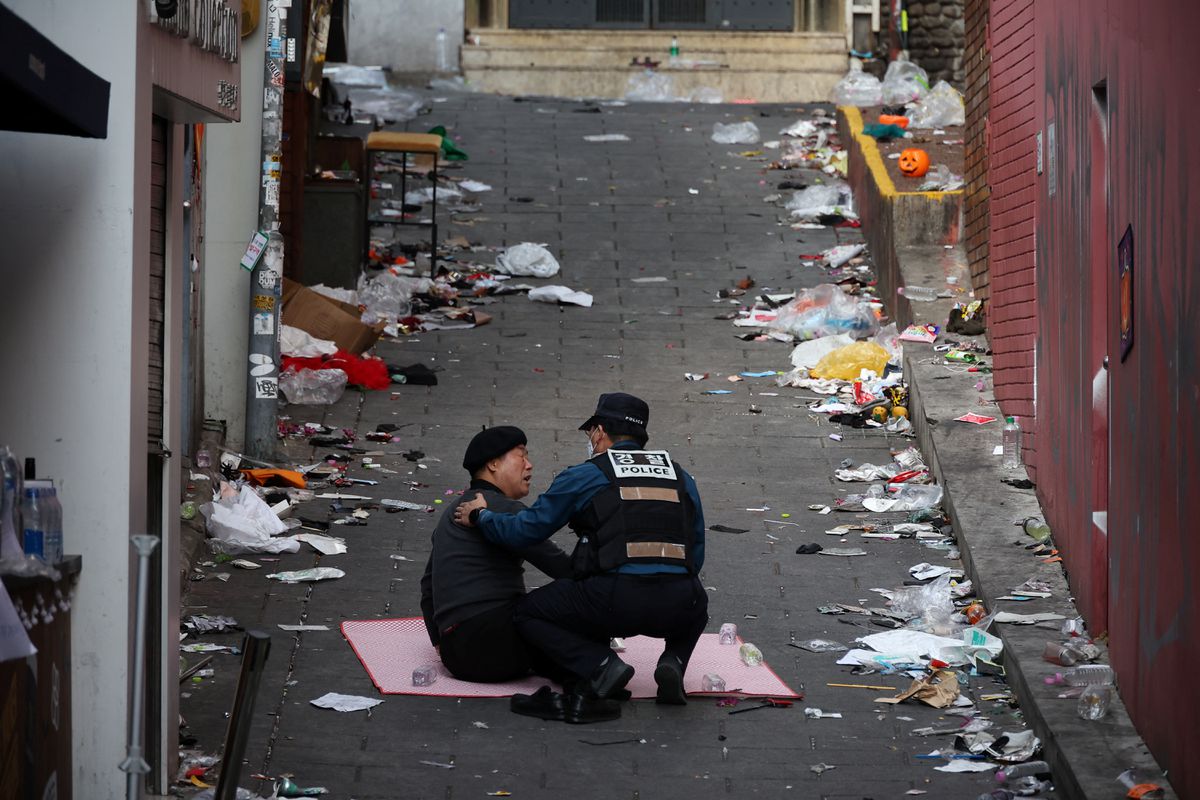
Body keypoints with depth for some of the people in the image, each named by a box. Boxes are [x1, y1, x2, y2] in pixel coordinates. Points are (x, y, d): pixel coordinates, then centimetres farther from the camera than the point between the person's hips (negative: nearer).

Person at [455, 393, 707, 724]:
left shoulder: (584, 476, 11)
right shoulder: (680, 477, 21)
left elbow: (524, 531, 13)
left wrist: (481, 516, 32)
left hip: (615, 601, -4)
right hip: (678, 605, 4)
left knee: (528, 613, 18)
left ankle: (601, 666, -6)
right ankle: (674, 661, 8)